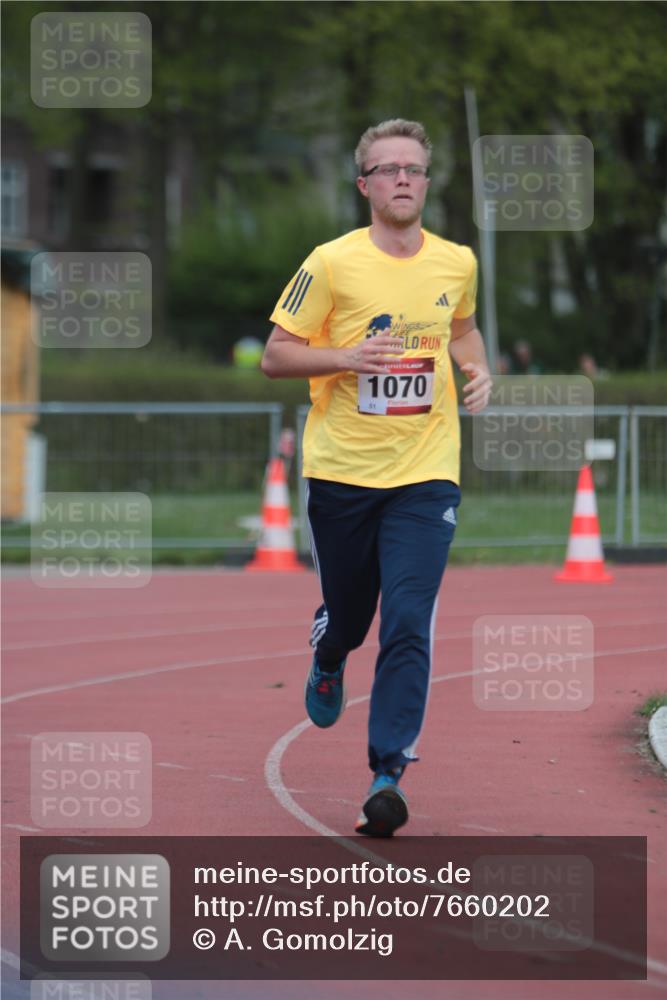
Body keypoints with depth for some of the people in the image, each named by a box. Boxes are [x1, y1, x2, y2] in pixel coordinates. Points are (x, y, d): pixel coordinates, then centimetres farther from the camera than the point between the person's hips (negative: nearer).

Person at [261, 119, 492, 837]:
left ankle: (388, 772, -10)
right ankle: (327, 665, 50)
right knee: (347, 613, 13)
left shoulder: (457, 263, 5)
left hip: (426, 475, 1)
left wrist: (477, 369, 6)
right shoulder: (332, 264, -7)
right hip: (340, 473, -1)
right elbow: (274, 356, -3)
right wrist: (346, 357, -19)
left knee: (408, 628, -11)